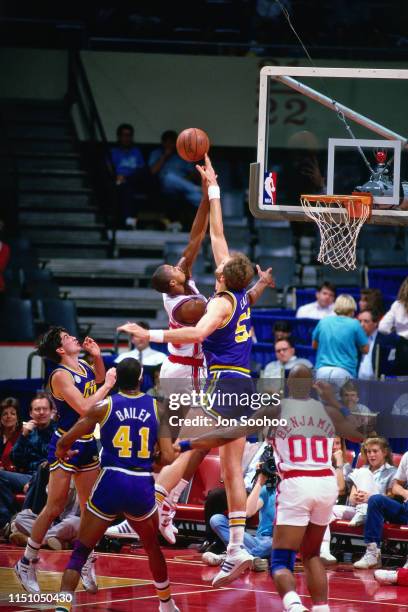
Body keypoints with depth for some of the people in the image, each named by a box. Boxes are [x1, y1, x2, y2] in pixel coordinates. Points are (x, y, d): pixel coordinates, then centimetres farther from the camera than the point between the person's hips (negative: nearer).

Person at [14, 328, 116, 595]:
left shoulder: (84, 366, 5)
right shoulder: (61, 375, -19)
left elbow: (99, 379, 29)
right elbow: (84, 408, -28)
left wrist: (97, 356, 10)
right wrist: (108, 385, -18)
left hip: (88, 446, 7)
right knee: (54, 508, -5)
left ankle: (87, 563, 20)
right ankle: (26, 563, 6)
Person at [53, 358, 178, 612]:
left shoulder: (104, 406, -1)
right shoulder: (158, 408, 3)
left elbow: (64, 443, 3)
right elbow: (168, 458, -1)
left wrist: (63, 452, 27)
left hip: (111, 484, -2)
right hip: (143, 486, 2)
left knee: (80, 552, 4)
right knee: (153, 547, 28)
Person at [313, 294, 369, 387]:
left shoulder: (323, 322, 10)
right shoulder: (354, 324, 1)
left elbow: (314, 345, 24)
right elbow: (365, 349, 9)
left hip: (322, 370, 3)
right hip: (344, 371, -3)